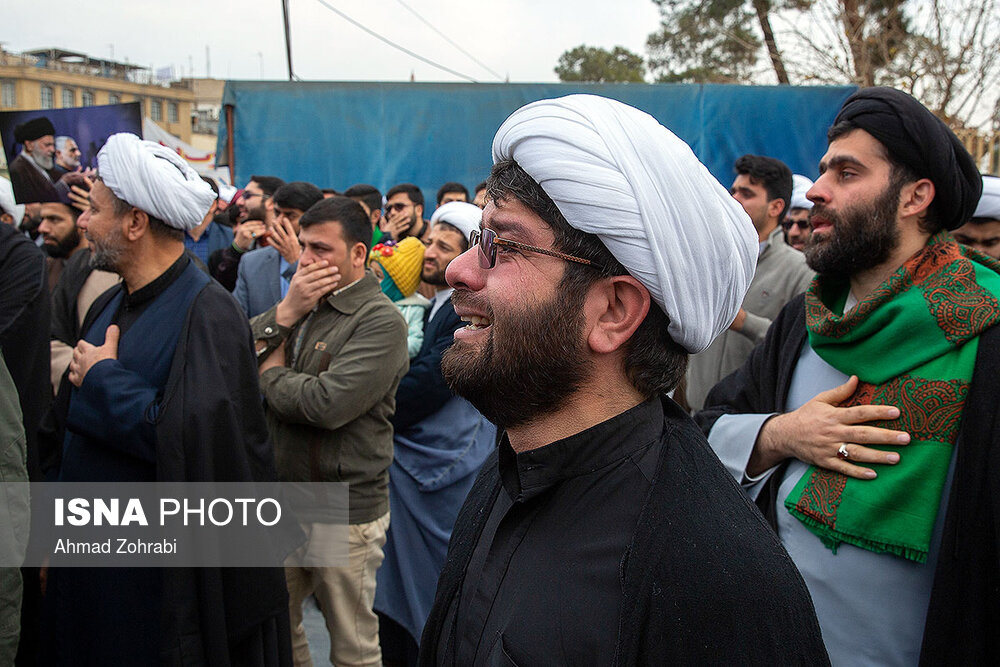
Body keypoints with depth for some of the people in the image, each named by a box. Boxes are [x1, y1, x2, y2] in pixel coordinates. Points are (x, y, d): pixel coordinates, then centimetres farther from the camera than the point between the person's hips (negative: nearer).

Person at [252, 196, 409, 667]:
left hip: (344, 509, -6)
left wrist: (271, 374, -9)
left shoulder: (380, 321, -15)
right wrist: (285, 313, -14)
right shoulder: (301, 301, 8)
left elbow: (327, 403, -26)